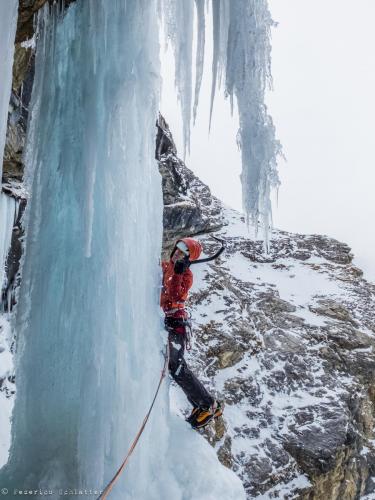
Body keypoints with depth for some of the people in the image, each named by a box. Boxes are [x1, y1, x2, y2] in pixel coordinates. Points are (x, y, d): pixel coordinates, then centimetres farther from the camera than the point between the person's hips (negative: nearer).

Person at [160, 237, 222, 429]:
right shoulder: (165, 265, 13)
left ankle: (210, 406, -6)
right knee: (175, 366, 9)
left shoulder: (185, 274, -8)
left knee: (176, 367, -16)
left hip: (176, 321, -8)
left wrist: (178, 273, -28)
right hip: (162, 320, 8)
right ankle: (199, 405, 18)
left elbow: (176, 296, -23)